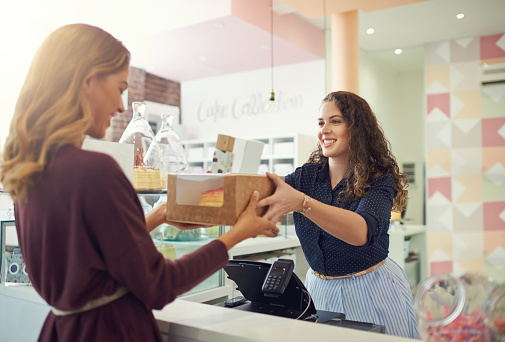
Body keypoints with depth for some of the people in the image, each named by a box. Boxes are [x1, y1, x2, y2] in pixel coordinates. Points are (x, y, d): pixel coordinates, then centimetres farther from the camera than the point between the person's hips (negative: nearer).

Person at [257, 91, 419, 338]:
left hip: (371, 290, -4)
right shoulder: (307, 176, -1)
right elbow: (260, 197, -14)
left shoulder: (380, 179, -15)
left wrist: (300, 202, -48)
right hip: (320, 289, 4)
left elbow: (362, 231, -34)